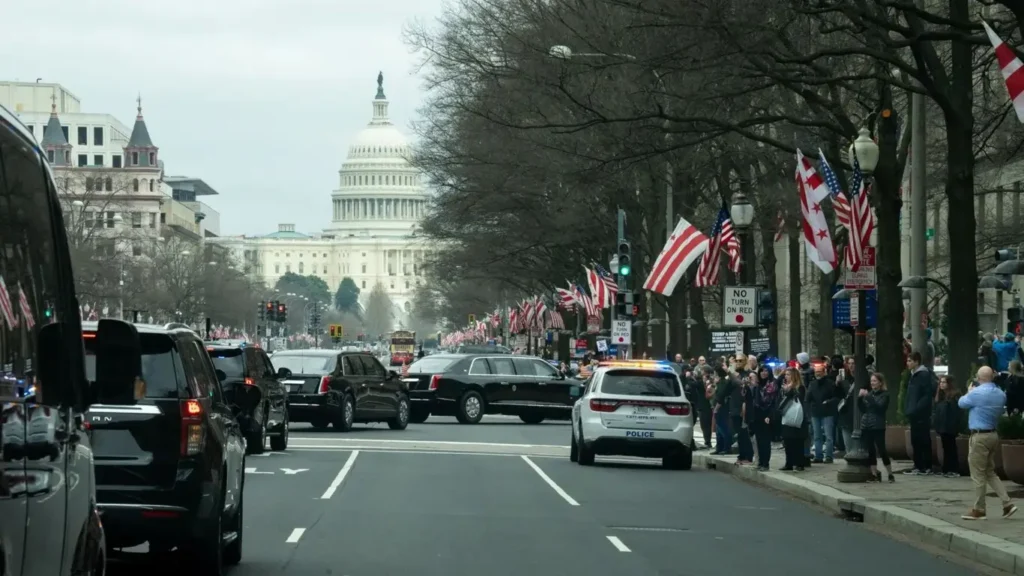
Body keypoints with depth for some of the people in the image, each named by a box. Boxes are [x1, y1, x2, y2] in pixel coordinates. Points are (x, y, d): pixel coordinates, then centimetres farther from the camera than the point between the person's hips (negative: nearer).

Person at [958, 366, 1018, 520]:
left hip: (979, 436, -8)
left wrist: (969, 391, 19)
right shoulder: (1001, 394, 5)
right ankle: (1007, 503, 7)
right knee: (990, 472, 17)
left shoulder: (977, 393, -17)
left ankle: (979, 510, 6)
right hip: (993, 434, 8)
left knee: (978, 474, 1)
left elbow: (961, 403, -1)